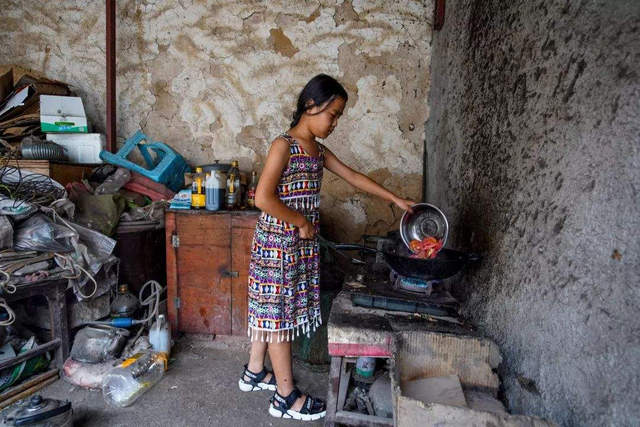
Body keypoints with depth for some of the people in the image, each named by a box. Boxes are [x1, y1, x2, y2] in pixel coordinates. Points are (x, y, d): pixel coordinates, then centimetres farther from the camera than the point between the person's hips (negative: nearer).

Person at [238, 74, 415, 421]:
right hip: (277, 243, -8)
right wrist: (302, 221, -15)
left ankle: (254, 372, 37)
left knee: (271, 310, 18)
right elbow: (263, 198, -24)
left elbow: (354, 177, 16)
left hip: (300, 245, 8)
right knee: (279, 312, 3)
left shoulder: (318, 150, 10)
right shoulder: (283, 146, -16)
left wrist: (396, 199, 15)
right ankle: (286, 396, 17)